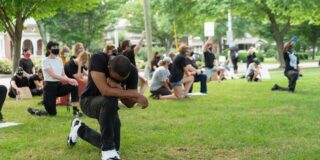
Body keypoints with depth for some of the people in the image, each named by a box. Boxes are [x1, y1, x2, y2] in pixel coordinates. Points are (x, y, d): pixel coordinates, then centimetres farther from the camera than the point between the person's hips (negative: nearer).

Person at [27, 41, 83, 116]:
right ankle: (34, 111, 21)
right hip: (49, 86, -6)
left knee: (74, 86, -23)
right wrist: (69, 80, -28)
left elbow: (63, 75, 10)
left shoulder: (59, 60, 11)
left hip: (59, 85, 6)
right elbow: (53, 75, -20)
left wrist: (69, 80, -13)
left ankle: (75, 110, -16)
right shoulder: (46, 60, -9)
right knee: (52, 113, -8)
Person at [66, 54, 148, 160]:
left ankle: (80, 129, 27)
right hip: (89, 102, -5)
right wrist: (136, 95, -38)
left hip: (109, 108, 5)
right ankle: (108, 150, -23)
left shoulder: (132, 71, -19)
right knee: (109, 100, -39)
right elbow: (105, 91, -41)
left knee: (114, 146, 2)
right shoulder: (98, 59, -32)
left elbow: (130, 104, -18)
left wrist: (118, 88, -37)